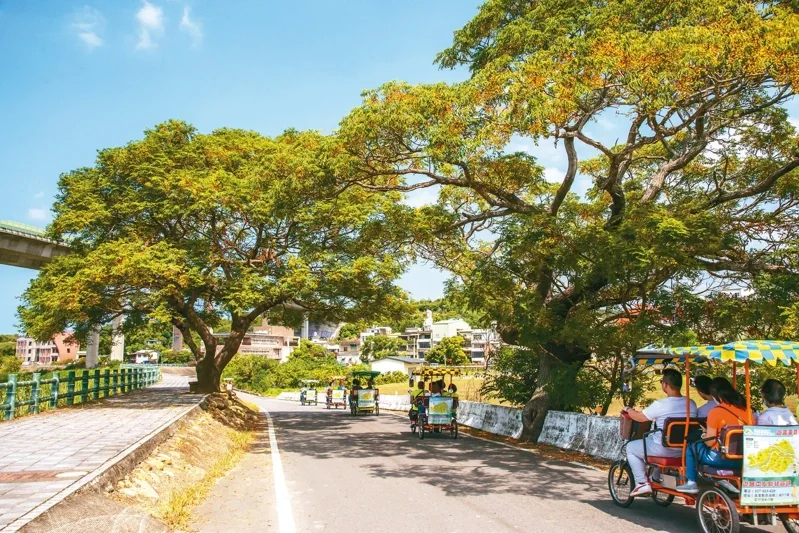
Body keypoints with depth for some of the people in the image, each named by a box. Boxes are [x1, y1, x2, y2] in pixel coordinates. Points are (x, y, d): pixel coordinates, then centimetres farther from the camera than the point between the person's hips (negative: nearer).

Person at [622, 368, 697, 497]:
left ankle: (642, 483, 8)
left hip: (663, 449, -7)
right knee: (652, 438, 35)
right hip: (684, 450, 7)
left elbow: (639, 417, -9)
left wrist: (628, 409, 13)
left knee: (631, 447, 15)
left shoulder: (660, 405, -20)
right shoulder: (691, 404, -2)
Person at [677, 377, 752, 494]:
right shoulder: (745, 409, 4)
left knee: (692, 446, 15)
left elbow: (710, 442, -10)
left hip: (723, 459, -7)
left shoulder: (715, 412, -12)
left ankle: (691, 483, 14)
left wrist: (704, 436, 12)